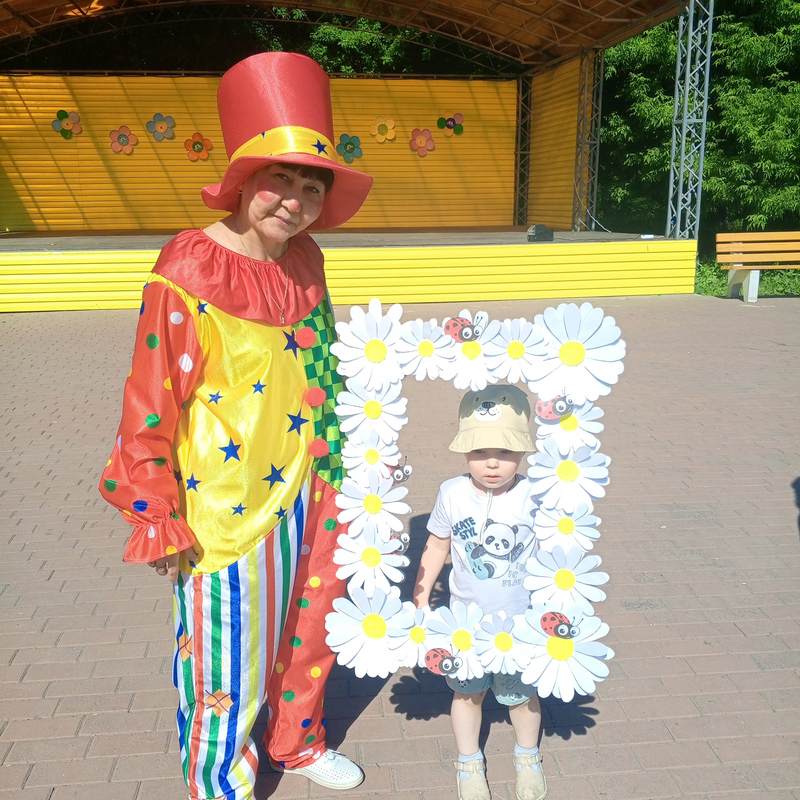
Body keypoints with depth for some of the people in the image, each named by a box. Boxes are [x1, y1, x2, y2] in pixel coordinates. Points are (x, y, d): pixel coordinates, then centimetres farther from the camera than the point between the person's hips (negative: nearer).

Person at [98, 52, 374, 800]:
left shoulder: (304, 260, 1)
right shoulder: (187, 274, -20)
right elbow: (149, 407, -16)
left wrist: (336, 468, 17)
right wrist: (158, 524, -13)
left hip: (303, 489, 7)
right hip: (223, 504, -7)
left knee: (309, 624, 22)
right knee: (228, 656, 9)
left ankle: (295, 740, 50)